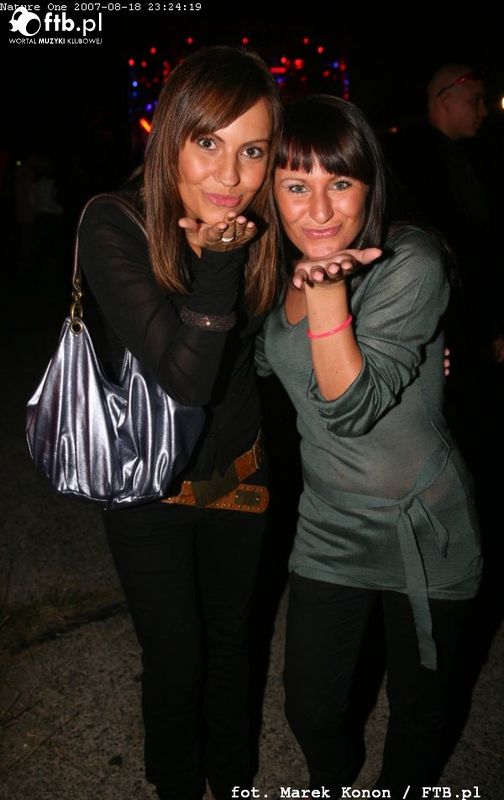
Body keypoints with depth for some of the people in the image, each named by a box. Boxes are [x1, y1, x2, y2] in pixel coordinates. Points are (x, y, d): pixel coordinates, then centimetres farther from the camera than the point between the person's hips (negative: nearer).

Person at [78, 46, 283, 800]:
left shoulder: (263, 224, -13)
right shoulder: (115, 227, -25)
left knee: (229, 638, 22)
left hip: (239, 473, 4)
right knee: (176, 658, 12)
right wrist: (218, 253, -38)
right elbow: (188, 377, -31)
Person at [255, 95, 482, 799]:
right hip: (328, 530, 5)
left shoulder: (411, 262, -21)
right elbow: (259, 363, 12)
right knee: (311, 711, 15)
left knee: (419, 710, 19)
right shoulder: (281, 269, -2)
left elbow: (352, 406, -27)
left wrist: (325, 288, -37)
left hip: (425, 535, -4)